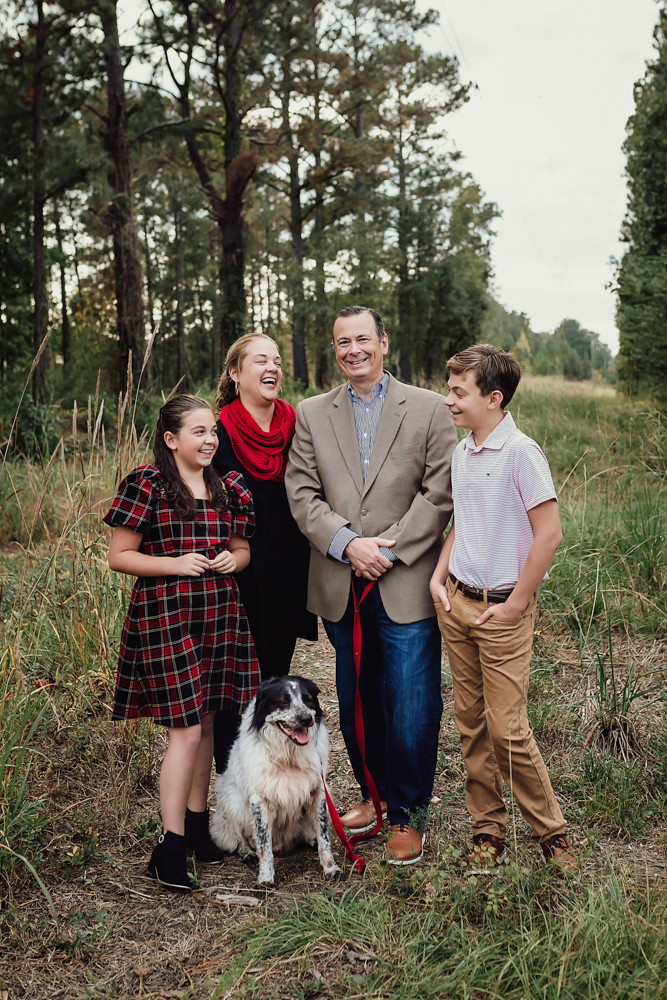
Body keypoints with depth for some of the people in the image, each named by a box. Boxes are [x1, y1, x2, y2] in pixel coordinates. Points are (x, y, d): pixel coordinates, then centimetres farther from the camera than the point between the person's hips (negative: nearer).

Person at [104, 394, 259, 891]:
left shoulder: (227, 488, 10)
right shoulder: (147, 485, -7)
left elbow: (243, 548, 20)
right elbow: (119, 556, -7)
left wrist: (234, 558, -3)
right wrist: (177, 563, -17)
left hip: (221, 615, 6)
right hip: (167, 616, -6)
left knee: (207, 721, 13)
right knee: (186, 729, -7)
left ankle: (197, 820, 29)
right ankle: (170, 845, 2)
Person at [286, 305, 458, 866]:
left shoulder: (428, 409, 2)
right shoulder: (312, 414, 10)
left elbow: (441, 492, -4)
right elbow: (301, 493, 3)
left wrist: (390, 550, -12)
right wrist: (347, 543, -12)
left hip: (407, 584, -3)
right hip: (341, 587, 3)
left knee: (411, 707, -1)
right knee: (356, 700, 14)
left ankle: (409, 813, 17)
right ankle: (375, 792, 33)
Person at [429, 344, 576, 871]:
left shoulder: (520, 452, -14)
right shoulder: (461, 452, 9)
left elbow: (549, 533, -17)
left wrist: (516, 603, -13)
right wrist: (439, 575, 8)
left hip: (502, 609, -7)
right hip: (456, 603, 7)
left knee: (507, 729, -4)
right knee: (471, 723, 11)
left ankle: (551, 829, 15)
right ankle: (488, 827, 24)